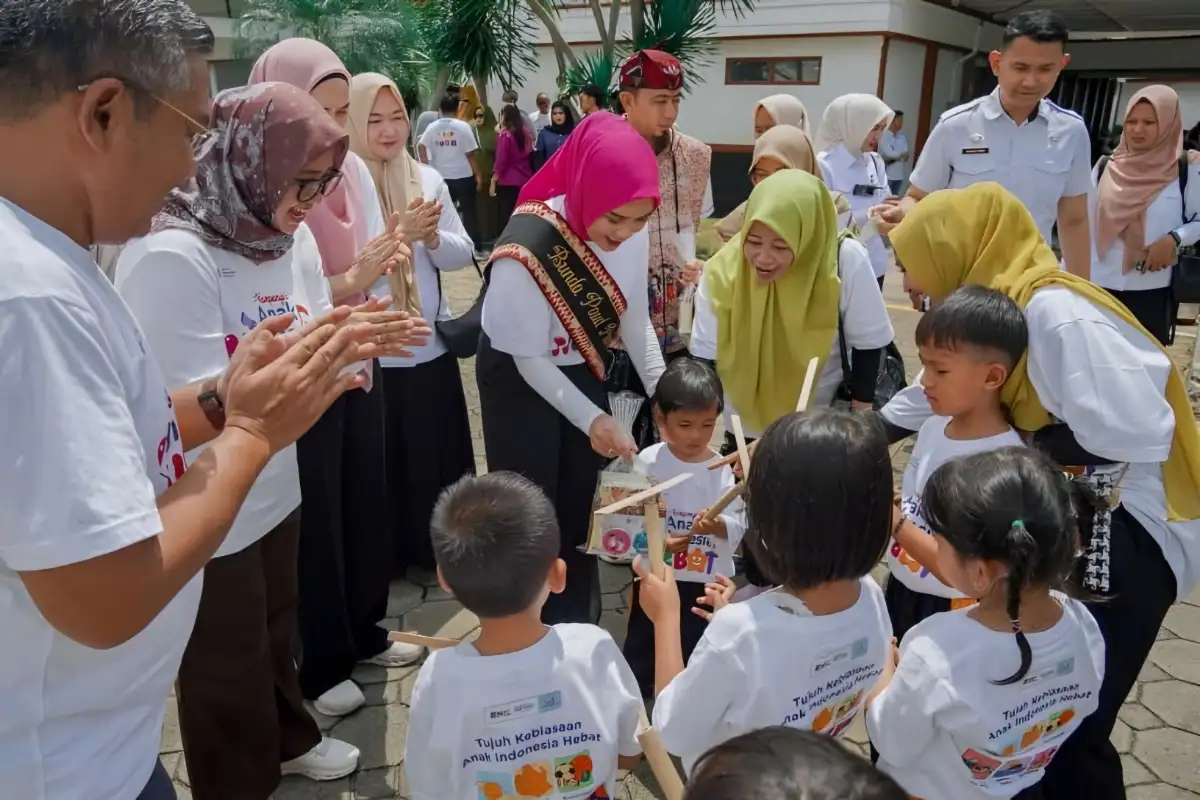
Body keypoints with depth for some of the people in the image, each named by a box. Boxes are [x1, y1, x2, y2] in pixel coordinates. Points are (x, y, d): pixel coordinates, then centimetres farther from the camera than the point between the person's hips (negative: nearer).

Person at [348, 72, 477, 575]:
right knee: (382, 461, 10)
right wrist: (400, 235, -26)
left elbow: (462, 254, 5)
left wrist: (432, 237, -15)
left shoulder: (427, 179, 5)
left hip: (431, 347, 4)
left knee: (437, 455, 15)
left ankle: (437, 549, 35)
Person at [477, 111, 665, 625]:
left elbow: (634, 316, -2)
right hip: (519, 380, -5)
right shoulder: (528, 249, -33)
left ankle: (580, 624, 35)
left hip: (583, 372, 5)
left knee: (581, 504, 16)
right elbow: (531, 359, -22)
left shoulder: (631, 234, -17)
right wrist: (590, 418, -25)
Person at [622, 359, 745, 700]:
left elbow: (738, 527, -13)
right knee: (641, 653, 16)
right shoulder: (648, 462, -9)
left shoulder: (725, 470, -10)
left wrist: (719, 526, -34)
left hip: (708, 582, 0)